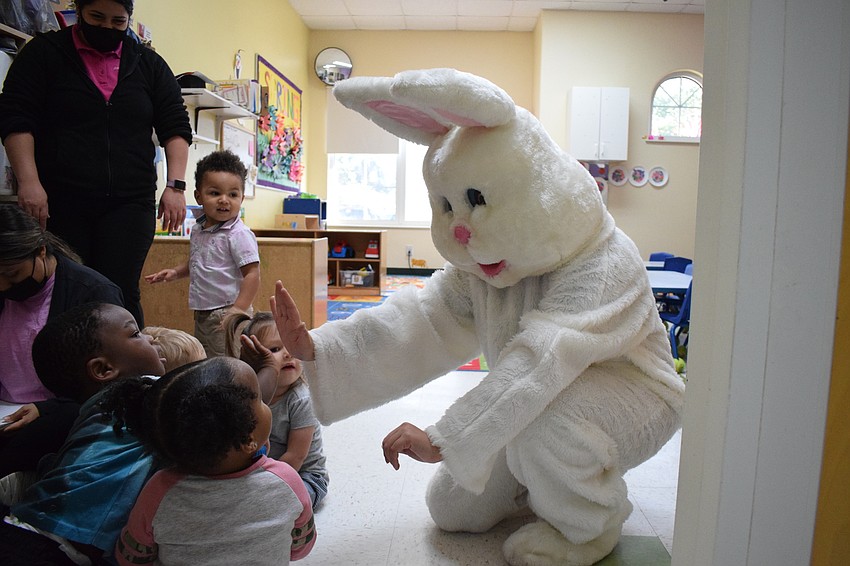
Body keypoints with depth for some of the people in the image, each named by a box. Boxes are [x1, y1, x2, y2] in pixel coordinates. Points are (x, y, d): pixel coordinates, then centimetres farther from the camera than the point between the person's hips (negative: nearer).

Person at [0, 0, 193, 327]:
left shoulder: (148, 64, 13)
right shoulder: (45, 53, 8)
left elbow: (175, 126, 9)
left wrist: (175, 186, -3)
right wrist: (29, 181, -14)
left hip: (129, 203, 0)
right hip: (57, 201, 0)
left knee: (121, 296, -8)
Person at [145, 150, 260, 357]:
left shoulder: (239, 234, -16)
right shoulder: (198, 230, 9)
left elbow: (252, 275, -19)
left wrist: (237, 311, -25)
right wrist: (176, 272, 7)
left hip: (225, 315, -8)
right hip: (202, 314, 9)